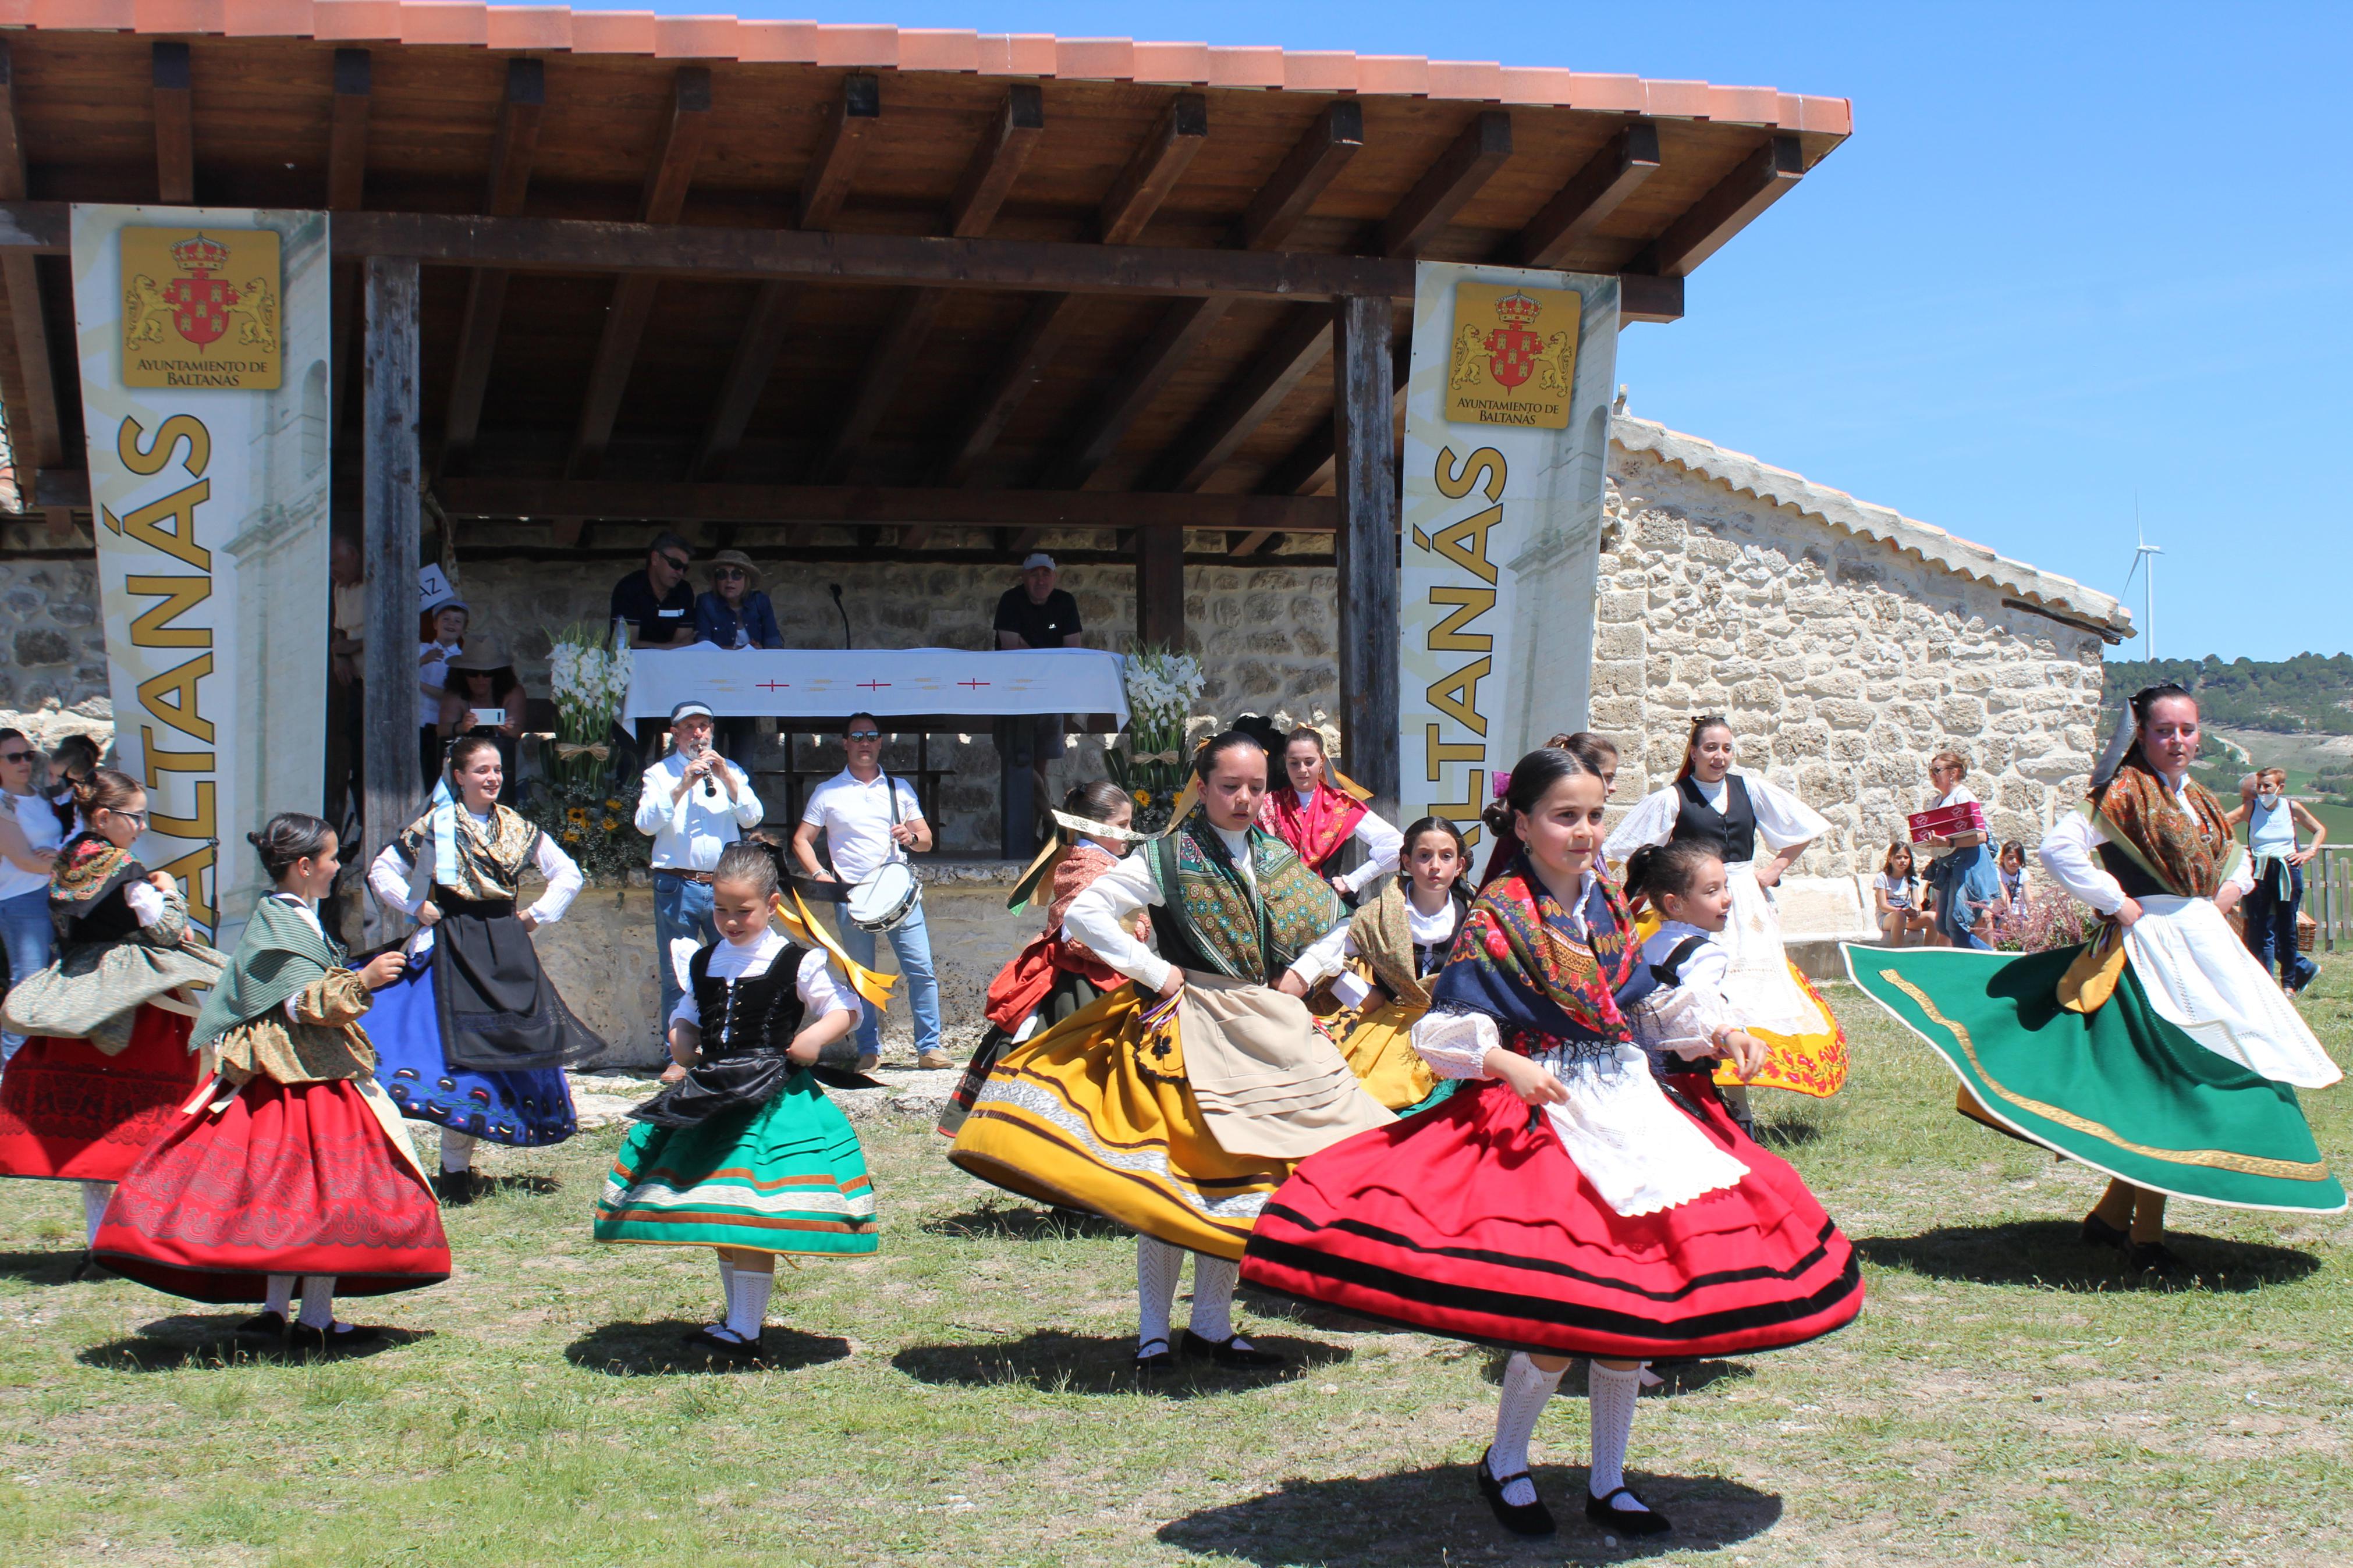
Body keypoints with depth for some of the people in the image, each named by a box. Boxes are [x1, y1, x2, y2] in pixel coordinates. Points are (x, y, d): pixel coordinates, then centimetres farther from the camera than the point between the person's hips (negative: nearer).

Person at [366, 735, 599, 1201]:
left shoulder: (516, 828, 10)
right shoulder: (433, 827, 0)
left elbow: (568, 874, 18)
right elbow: (380, 872, 5)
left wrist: (538, 915, 7)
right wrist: (416, 907, -5)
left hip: (507, 950, 4)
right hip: (453, 948, -4)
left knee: (517, 1047, 1)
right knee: (461, 1052, -9)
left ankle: (458, 1165, 11)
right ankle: (454, 1172, -4)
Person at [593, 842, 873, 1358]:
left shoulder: (798, 963, -4)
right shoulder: (704, 963, 13)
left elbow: (847, 1007, 0)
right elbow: (686, 1015, 25)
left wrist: (817, 1035, -17)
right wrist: (681, 1041, 5)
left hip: (774, 1100, -7)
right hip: (710, 1098, 7)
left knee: (751, 1217, -12)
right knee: (718, 1217, 11)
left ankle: (744, 1333, -9)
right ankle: (739, 1319, 22)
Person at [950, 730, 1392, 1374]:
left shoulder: (1279, 858, 9)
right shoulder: (1168, 857, -7)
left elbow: (1337, 922, 23)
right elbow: (1084, 913, -13)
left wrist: (1303, 972, 6)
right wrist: (1157, 973, -14)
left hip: (1269, 1031, 5)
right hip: (1188, 1031, -5)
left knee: (1234, 1179, 9)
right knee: (1172, 1177, -5)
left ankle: (1212, 1327, 20)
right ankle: (1153, 1333, 6)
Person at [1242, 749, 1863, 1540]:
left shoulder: (1608, 902, 9)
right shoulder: (1496, 916, -10)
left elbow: (1644, 1001, 20)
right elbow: (1446, 1028, -11)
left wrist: (1719, 1033, 7)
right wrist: (1506, 1063, -28)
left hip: (1630, 1104, 7)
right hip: (1543, 1114, -6)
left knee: (1632, 1299, 7)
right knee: (1567, 1310, -11)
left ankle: (1608, 1482, 24)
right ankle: (1505, 1466, 15)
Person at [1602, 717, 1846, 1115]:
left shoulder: (1750, 789, 9)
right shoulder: (1672, 798, 1)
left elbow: (1807, 828, 17)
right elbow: (1627, 850, 3)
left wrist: (1777, 867, 8)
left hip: (1747, 906, 3)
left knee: (1744, 997, -1)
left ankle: (1737, 1098, 4)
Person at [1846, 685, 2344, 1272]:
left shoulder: (2196, 799, 15)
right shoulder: (2125, 791, -10)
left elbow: (2235, 858, 31)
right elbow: (2060, 849, -20)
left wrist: (2230, 891, 9)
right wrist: (2117, 903, -16)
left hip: (2202, 948, 8)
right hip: (2149, 947, -8)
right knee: (2158, 1079, -8)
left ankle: (2113, 1214, 19)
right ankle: (2145, 1235, 0)